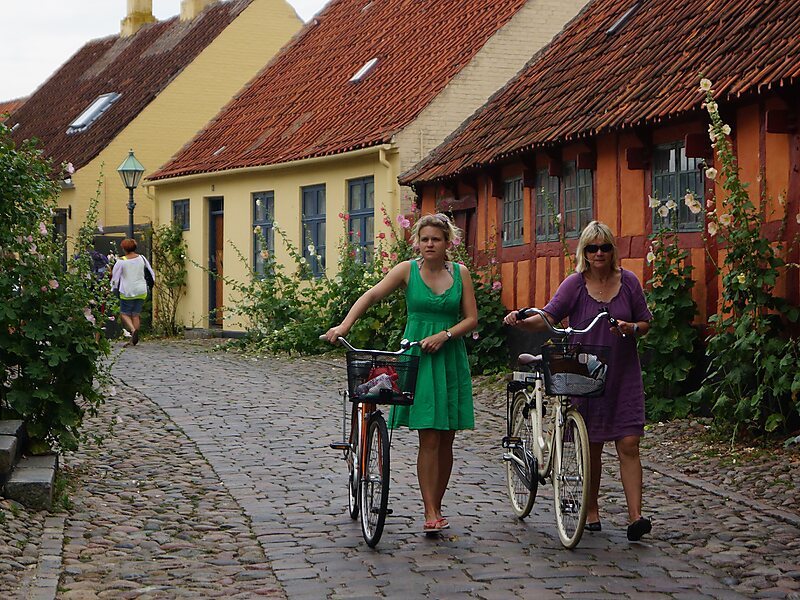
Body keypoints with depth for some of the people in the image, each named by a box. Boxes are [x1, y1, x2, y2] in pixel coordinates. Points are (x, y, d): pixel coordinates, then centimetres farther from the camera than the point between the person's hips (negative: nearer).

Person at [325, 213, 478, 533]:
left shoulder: (460, 273, 6)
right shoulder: (408, 270, 0)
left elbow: (471, 318, 4)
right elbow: (372, 295, -11)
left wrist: (444, 334, -13)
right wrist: (345, 325, -25)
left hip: (450, 359, 3)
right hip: (417, 358, -3)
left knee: (446, 439, 5)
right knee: (429, 438, -10)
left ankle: (436, 506, 18)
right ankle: (430, 512, -8)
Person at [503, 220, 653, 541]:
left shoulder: (628, 281, 2)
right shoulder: (575, 283, -3)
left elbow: (645, 322, 8)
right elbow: (549, 316, -11)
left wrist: (631, 328, -13)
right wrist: (523, 322, -30)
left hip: (624, 375, 1)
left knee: (628, 445, -7)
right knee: (592, 446, 7)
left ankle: (635, 516, -9)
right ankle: (591, 511, 21)